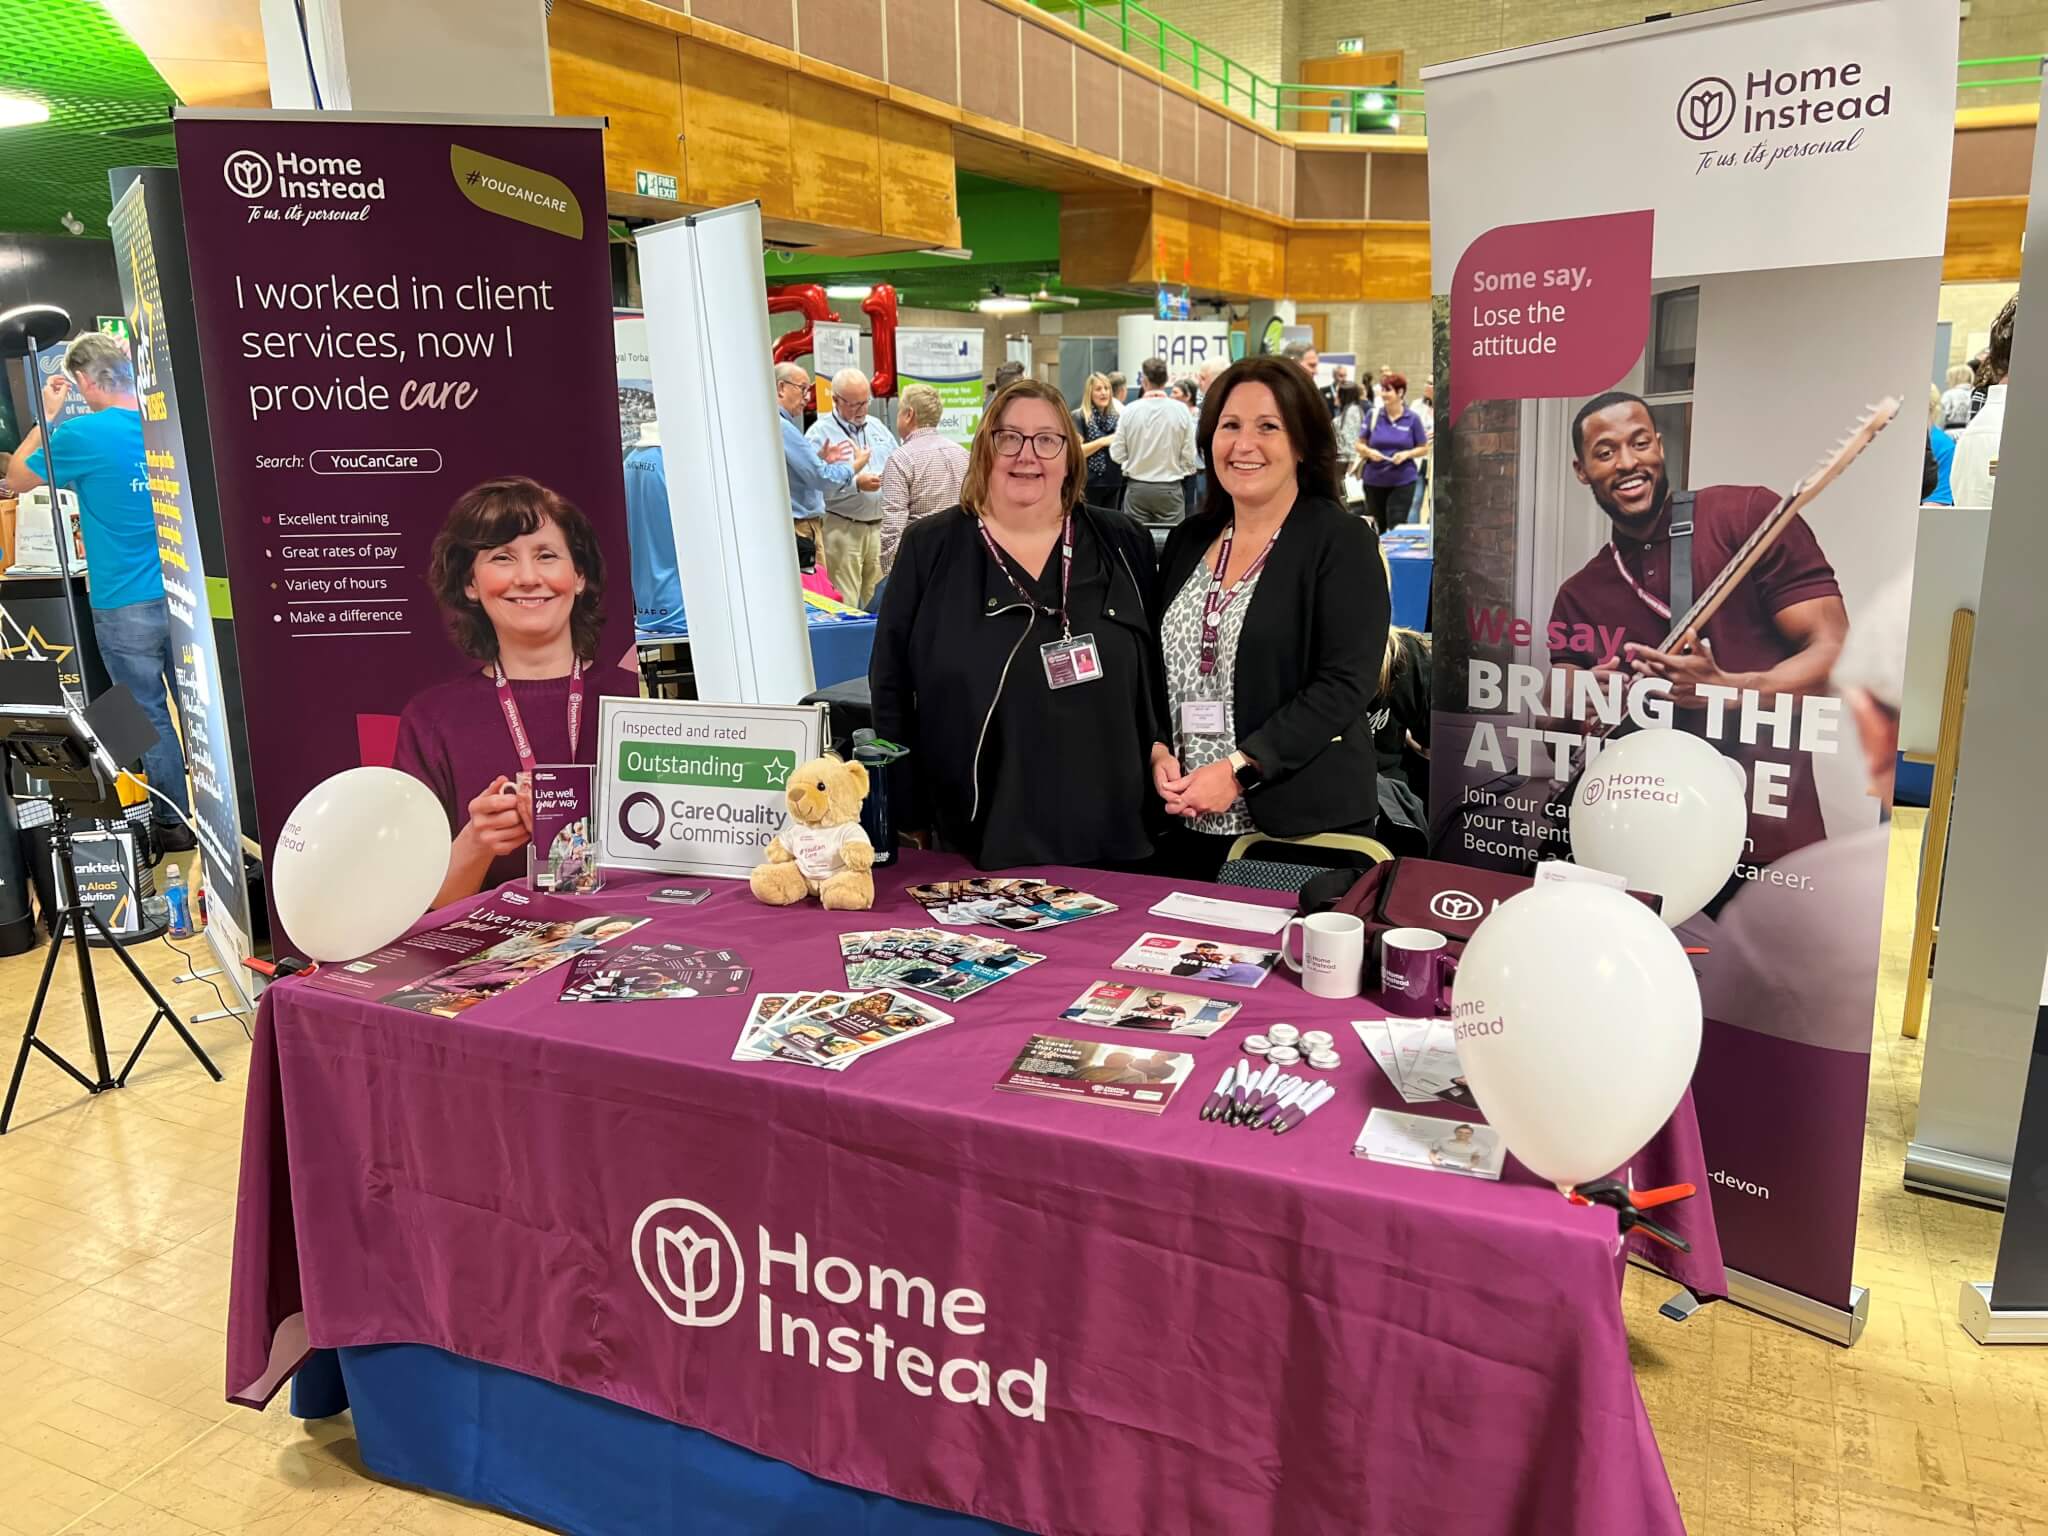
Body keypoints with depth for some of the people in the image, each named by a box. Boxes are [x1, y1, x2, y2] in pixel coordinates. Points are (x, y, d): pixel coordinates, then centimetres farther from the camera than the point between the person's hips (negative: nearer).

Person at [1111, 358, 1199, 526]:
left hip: (1137, 487, 1)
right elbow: (1189, 455, -5)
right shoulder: (1181, 410, -7)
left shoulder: (1130, 410, -6)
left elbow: (1117, 454, -3)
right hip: (1170, 488, -1)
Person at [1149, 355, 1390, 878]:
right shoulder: (1187, 542, 12)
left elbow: (1343, 686, -14)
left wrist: (1238, 770, -19)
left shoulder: (1341, 541, -5)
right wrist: (1160, 751, -4)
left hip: (1302, 822, -5)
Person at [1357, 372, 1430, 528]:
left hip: (1403, 481, -2)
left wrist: (1406, 454, -15)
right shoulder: (1374, 416, 1)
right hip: (1374, 480, 2)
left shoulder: (1413, 419, -2)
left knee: (1397, 525, -7)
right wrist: (1369, 452, -15)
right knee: (1375, 527, 11)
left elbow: (1424, 448, 3)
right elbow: (1360, 445, 6)